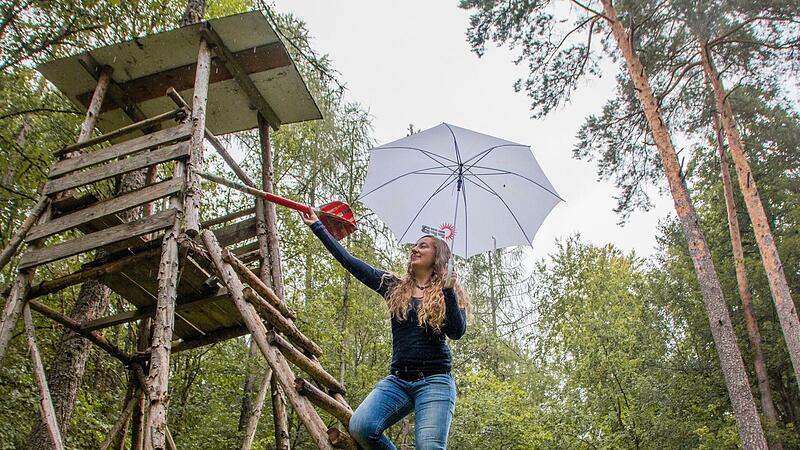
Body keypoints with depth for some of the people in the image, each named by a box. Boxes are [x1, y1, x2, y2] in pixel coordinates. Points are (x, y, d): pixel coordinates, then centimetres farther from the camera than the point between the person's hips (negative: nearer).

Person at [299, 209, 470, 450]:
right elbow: (349, 261, 15)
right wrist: (317, 226, 17)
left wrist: (448, 290, -15)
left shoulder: (449, 293, 9)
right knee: (360, 427, -21)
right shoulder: (393, 286, 16)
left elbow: (457, 332, -7)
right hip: (398, 380, 3)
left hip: (434, 380, -3)